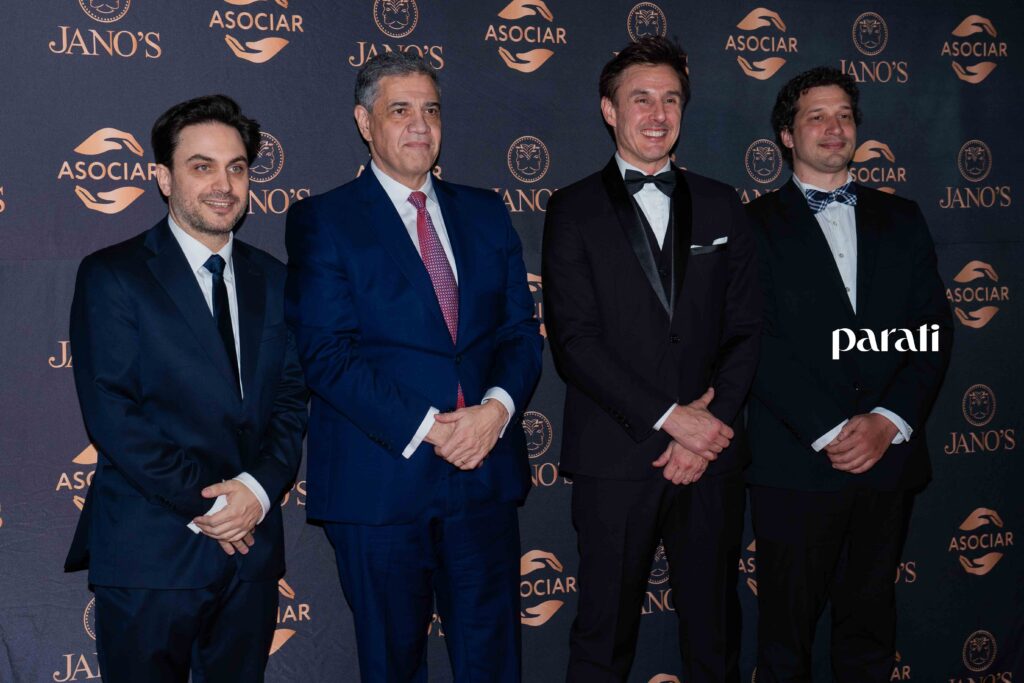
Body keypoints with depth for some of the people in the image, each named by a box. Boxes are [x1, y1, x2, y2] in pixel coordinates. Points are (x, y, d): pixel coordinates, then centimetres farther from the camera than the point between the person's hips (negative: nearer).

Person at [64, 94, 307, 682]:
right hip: (148, 553, -4)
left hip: (252, 551, 4)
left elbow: (293, 398, 7)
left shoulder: (272, 279, 11)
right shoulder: (112, 276, -4)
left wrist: (260, 487, -10)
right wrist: (202, 502, -15)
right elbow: (111, 413, -12)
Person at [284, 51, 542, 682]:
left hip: (485, 473, 4)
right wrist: (424, 429, -17)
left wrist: (498, 405, -13)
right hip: (380, 479, -3)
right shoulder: (322, 221, -2)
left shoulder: (486, 214, 12)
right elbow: (327, 354, -10)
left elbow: (521, 330, 8)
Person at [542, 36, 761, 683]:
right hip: (616, 457, -2)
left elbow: (746, 329, 7)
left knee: (714, 629, 11)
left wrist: (712, 425, -6)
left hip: (712, 457, 3)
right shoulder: (575, 210, 2)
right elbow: (574, 339, -7)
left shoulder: (720, 205, 12)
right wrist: (668, 417, -14)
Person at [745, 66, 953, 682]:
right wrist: (829, 431, -15)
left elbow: (935, 329, 6)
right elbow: (760, 343, -8)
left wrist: (889, 421, -8)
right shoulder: (756, 225, 2)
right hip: (796, 463, -3)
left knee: (870, 619, 13)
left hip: (889, 457, 3)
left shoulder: (901, 219, 13)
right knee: (788, 625, 6)